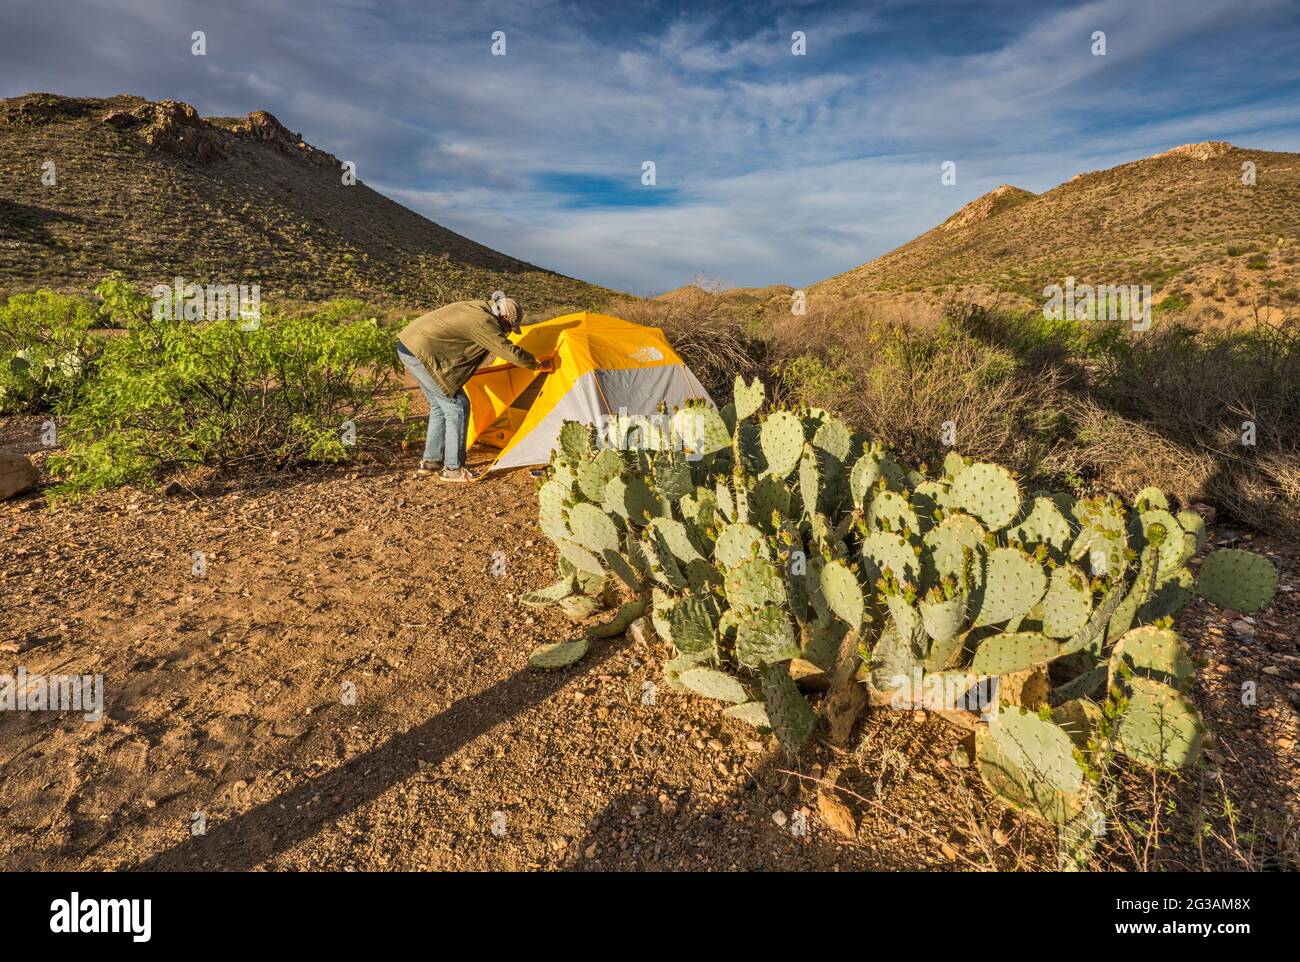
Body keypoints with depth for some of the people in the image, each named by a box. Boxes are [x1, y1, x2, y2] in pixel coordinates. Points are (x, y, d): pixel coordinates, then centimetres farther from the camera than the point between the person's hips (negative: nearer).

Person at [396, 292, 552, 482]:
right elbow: (511, 352, -14)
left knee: (440, 405, 18)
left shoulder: (476, 308, 13)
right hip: (421, 352, -10)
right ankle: (453, 469, 2)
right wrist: (539, 365, 2)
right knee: (457, 406, -4)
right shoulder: (484, 322, -17)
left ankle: (430, 462, 25)